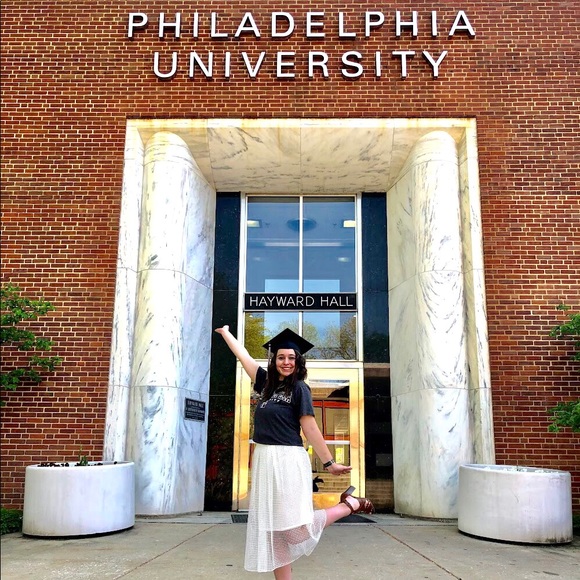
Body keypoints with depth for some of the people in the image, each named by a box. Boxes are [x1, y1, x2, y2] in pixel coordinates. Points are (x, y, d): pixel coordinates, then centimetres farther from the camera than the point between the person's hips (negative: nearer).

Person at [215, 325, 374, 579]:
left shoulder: (299, 388, -5)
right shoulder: (267, 382, 12)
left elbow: (310, 427, -6)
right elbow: (244, 356, 21)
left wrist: (329, 463, -6)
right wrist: (225, 332, 31)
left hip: (287, 461, -7)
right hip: (264, 461, 7)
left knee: (294, 525, -6)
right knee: (272, 527, 7)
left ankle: (350, 504, 12)